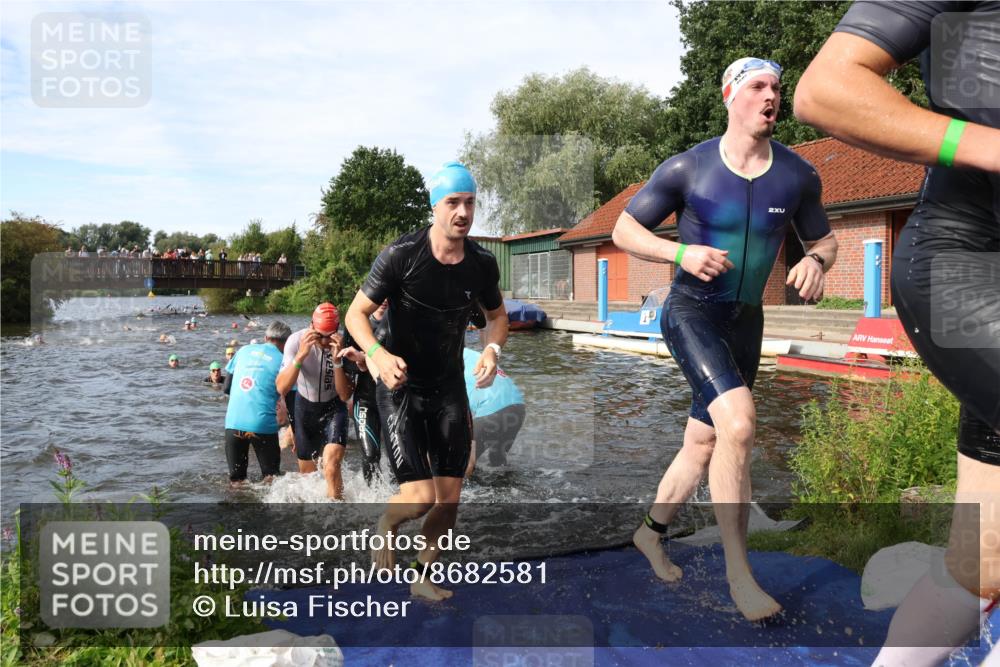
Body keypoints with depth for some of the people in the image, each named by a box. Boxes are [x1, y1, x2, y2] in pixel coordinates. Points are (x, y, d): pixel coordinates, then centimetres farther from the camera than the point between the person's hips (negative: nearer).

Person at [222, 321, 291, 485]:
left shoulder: (244, 350, 13)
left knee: (236, 478, 15)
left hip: (233, 422, 3)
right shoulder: (283, 361, 1)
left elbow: (226, 387, 16)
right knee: (271, 476, 10)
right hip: (263, 424, -3)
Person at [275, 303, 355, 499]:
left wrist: (337, 360, -37)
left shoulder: (342, 345, -23)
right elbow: (282, 388, -28)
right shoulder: (296, 340, -21)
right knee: (306, 470, 16)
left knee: (331, 467, -23)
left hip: (333, 408, -2)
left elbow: (345, 396, -25)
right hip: (304, 406, 2)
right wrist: (301, 355, -40)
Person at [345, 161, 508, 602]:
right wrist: (378, 355, -30)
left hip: (449, 387, 5)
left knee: (450, 498, 7)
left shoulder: (482, 264, -4)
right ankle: (386, 524, 23)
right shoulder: (401, 255, -17)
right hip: (400, 386, -4)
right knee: (420, 497, -14)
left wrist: (492, 350, -8)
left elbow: (497, 315, 14)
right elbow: (356, 313, -11)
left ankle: (423, 576, 32)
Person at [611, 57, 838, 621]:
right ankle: (738, 570, -12)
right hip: (691, 313, -4)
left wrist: (816, 263, -13)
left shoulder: (798, 176, -2)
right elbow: (624, 231, -4)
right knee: (739, 421, -27)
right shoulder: (687, 168, -10)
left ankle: (652, 531, 38)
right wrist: (682, 253, -21)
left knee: (704, 444, 13)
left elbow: (824, 240, 11)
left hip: (746, 321, 5)